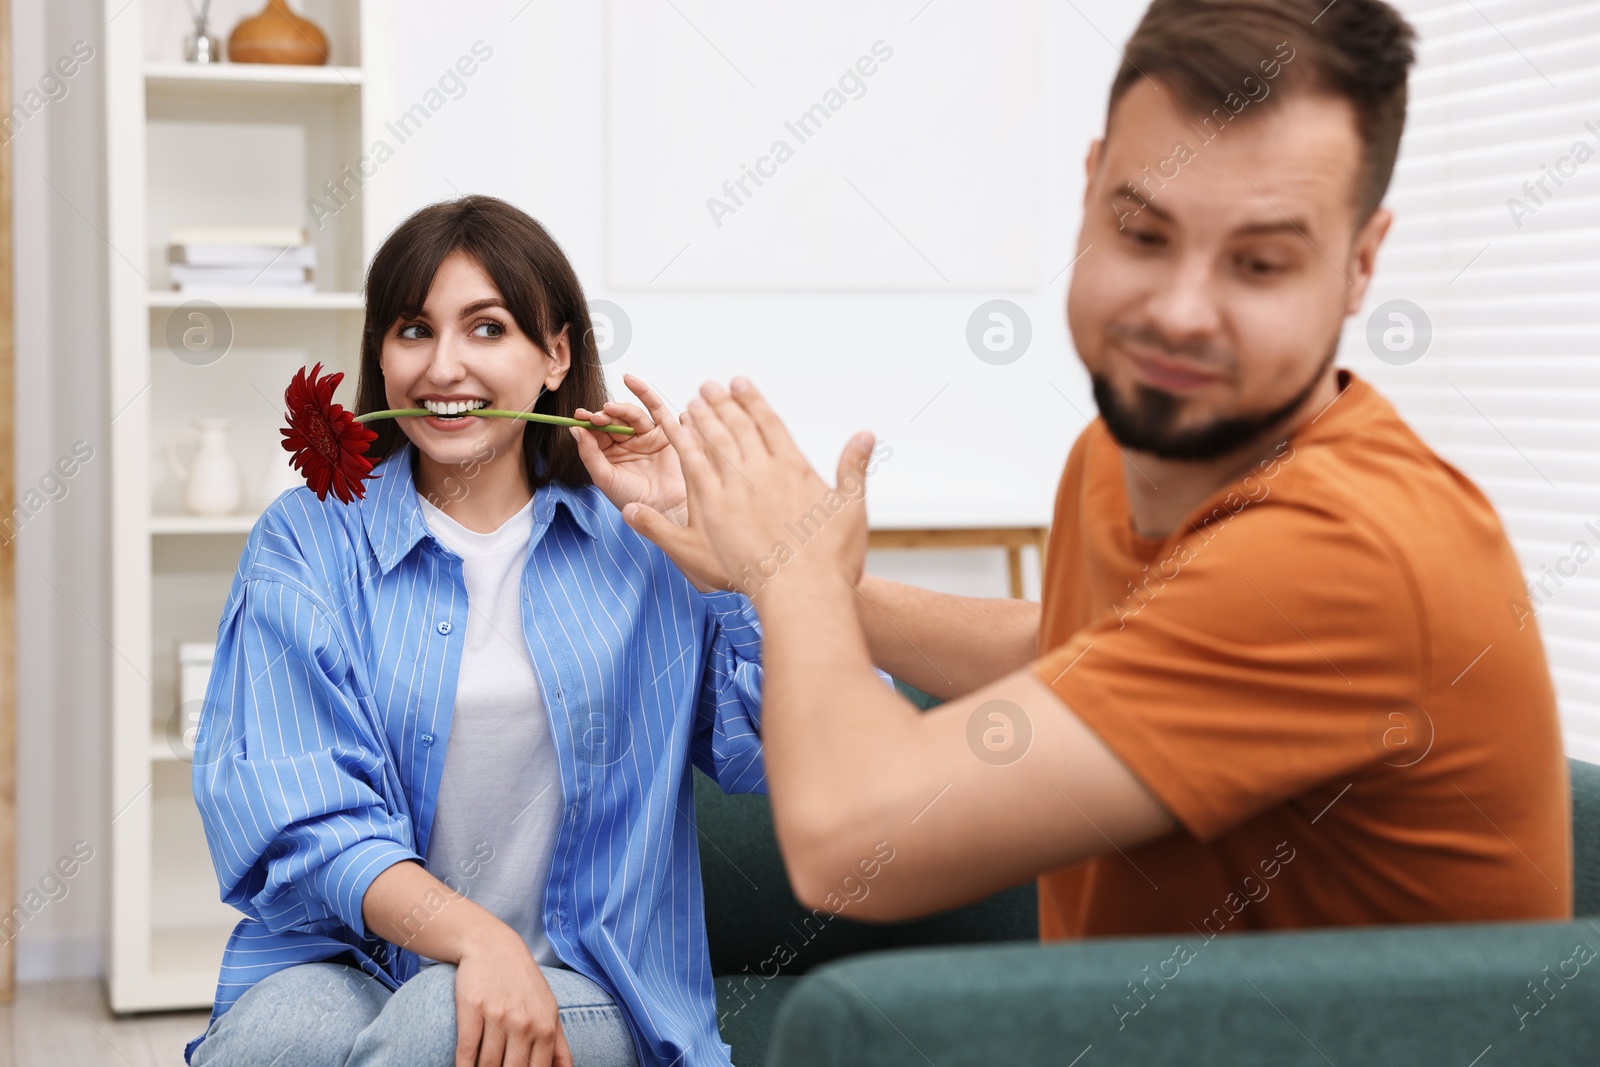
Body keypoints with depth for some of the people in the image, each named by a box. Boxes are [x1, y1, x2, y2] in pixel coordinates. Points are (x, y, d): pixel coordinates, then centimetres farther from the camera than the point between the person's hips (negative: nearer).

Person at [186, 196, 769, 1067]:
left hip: (580, 988, 0)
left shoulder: (641, 538, 6)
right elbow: (294, 813, -6)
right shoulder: (308, 539, 6)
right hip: (350, 957, 1)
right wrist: (474, 937, -22)